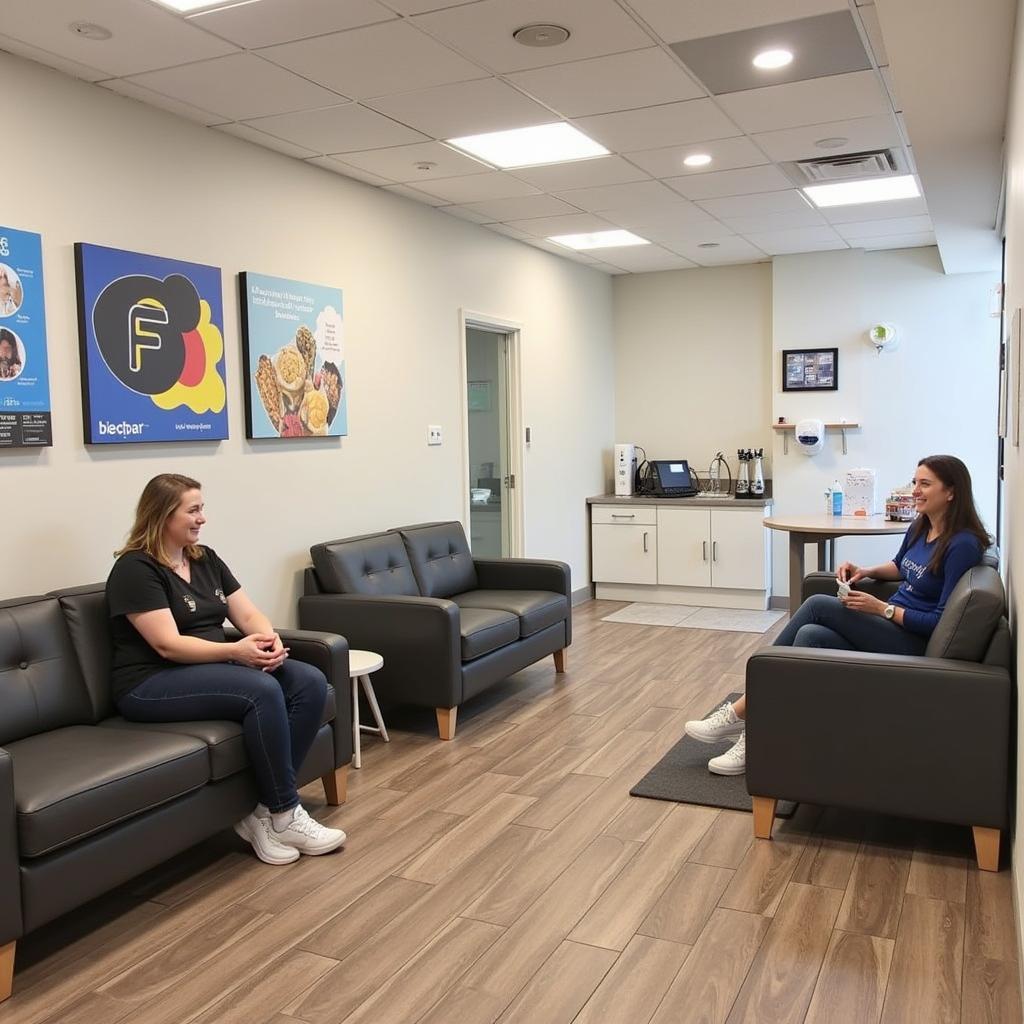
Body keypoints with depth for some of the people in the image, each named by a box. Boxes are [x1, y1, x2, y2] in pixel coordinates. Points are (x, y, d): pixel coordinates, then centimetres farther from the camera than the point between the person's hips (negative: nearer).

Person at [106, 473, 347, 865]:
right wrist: (235, 650, -29)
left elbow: (249, 614, 9)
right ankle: (284, 816, -17)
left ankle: (264, 812, -13)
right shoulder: (136, 569, -10)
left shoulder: (205, 558, 14)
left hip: (212, 667, 8)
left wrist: (270, 639, -14)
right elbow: (168, 644, -19)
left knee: (310, 683, -14)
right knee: (263, 691, -31)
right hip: (153, 683, -8)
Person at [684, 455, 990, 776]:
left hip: (913, 643, -8)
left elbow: (943, 621, -17)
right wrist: (867, 572, 10)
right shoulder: (920, 527, 9)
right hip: (889, 627, 8)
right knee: (811, 636, -20)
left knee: (818, 605, -22)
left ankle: (740, 712, -17)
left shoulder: (963, 544, -15)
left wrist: (880, 608, -17)